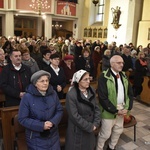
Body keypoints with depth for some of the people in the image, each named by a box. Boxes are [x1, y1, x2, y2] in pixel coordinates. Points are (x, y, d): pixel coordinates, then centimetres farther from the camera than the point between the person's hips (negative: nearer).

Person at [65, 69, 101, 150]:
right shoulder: (71, 95, -22)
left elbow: (96, 108, 2)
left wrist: (95, 123, -8)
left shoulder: (91, 91, -3)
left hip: (91, 127, 5)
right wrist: (89, 127, -15)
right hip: (78, 130, -5)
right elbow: (75, 116, -21)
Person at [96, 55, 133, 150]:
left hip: (122, 110, 7)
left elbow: (130, 93, 8)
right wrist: (115, 111, -17)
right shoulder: (104, 77, -18)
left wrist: (128, 107, -4)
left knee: (118, 131, 21)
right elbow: (103, 98, -21)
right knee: (105, 134, 7)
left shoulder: (124, 76, 5)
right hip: (109, 111, -6)